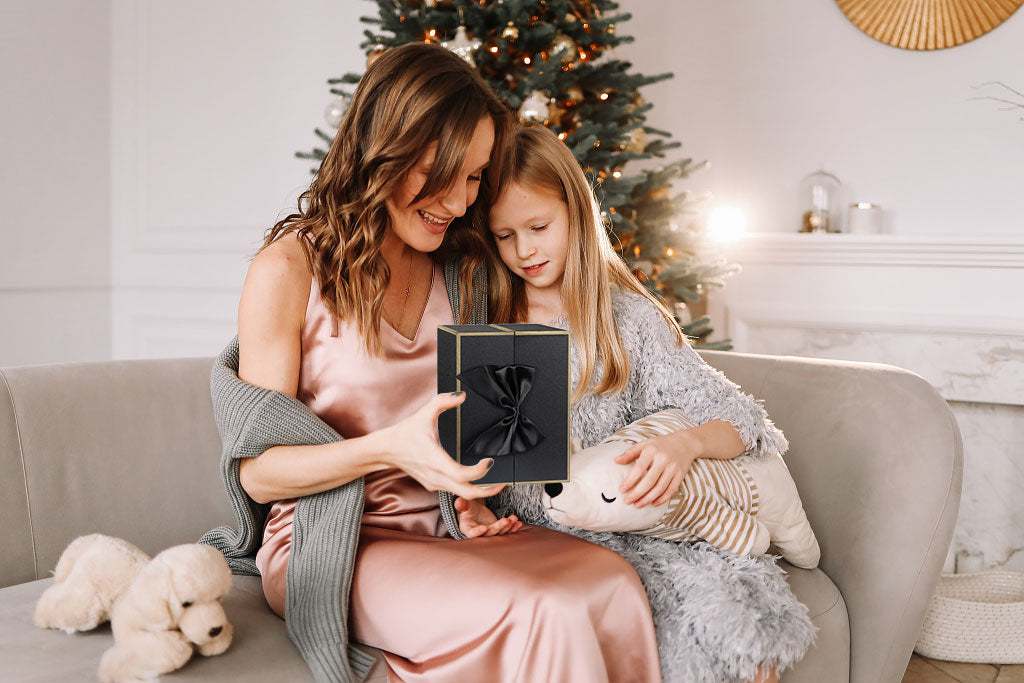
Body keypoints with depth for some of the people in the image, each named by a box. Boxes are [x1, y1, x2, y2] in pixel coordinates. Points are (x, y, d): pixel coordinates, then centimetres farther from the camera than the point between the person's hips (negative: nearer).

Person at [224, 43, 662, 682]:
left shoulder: (458, 269, 10)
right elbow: (258, 472, -9)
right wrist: (390, 448, -26)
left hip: (443, 530, 6)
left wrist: (470, 496, -2)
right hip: (330, 546, -5)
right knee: (544, 616, -29)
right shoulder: (289, 270, -9)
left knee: (615, 583, -21)